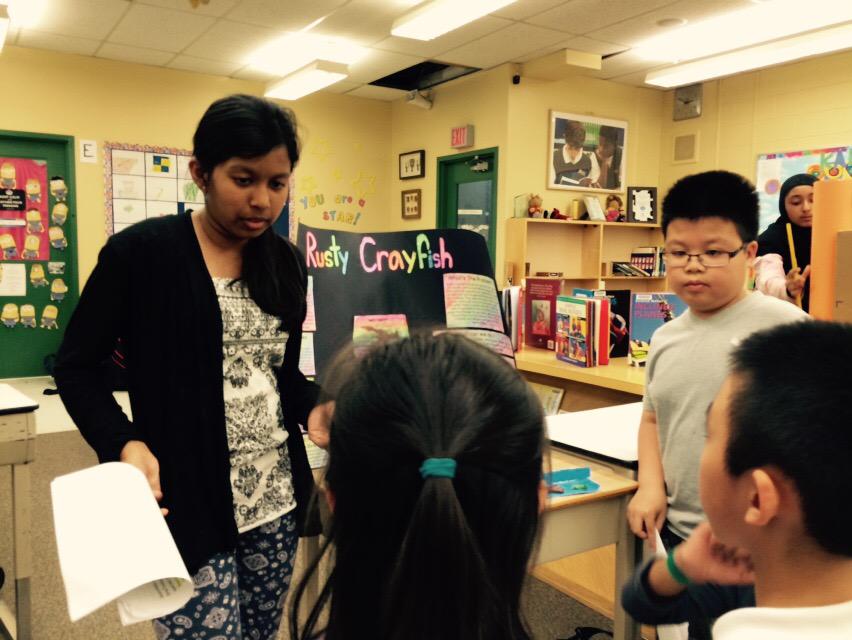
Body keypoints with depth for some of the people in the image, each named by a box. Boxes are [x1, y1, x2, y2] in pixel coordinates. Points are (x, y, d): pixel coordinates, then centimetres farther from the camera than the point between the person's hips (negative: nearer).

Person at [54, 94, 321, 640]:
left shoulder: (286, 262, 7)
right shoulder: (139, 252, -9)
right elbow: (77, 366, -3)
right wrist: (125, 444, -19)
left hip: (276, 498, 6)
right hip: (186, 501, -5)